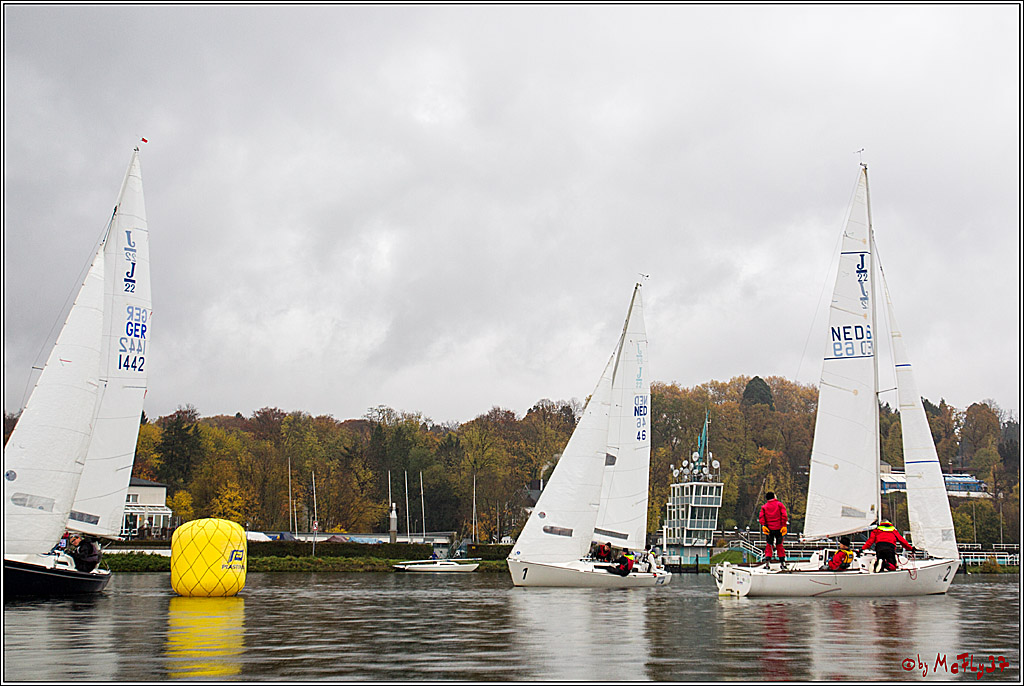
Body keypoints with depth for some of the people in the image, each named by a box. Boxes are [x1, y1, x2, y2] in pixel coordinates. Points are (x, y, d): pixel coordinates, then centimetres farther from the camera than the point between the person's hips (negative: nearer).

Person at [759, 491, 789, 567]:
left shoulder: (764, 507, 8)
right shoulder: (779, 504, 4)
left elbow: (761, 517, -5)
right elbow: (784, 515, -7)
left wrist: (763, 526, -10)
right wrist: (784, 525, -7)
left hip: (769, 529, 1)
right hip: (779, 528, 0)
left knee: (769, 545, 9)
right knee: (779, 545, 11)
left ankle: (767, 560, -6)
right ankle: (782, 561, 8)